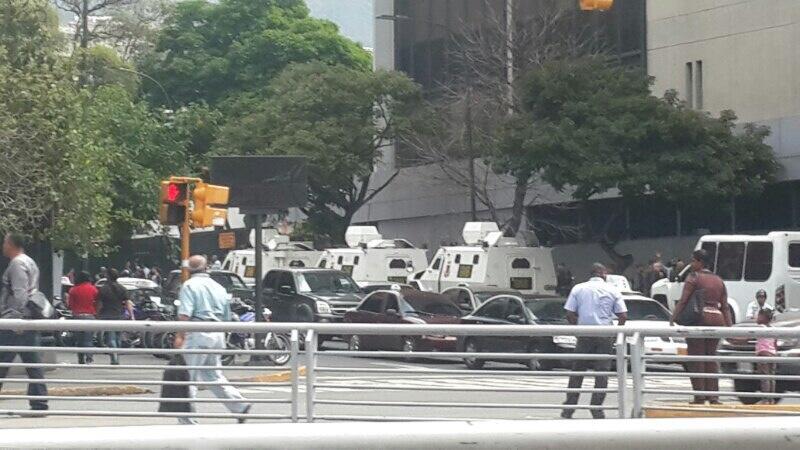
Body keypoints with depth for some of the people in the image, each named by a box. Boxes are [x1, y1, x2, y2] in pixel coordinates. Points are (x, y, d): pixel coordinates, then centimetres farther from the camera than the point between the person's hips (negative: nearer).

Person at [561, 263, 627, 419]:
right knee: (602, 372, 3)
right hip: (606, 336, -1)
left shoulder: (578, 289, 3)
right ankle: (597, 409, -2)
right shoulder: (613, 290, 2)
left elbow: (569, 314, -2)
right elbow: (623, 316, -1)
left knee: (577, 371, 8)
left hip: (584, 335, 1)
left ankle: (568, 408, 7)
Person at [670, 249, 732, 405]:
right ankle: (713, 396, 6)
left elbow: (683, 301, -8)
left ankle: (700, 396, -6)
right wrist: (729, 326, 14)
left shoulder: (694, 278, -1)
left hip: (699, 318, -6)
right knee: (711, 357, 11)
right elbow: (725, 307, 15)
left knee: (696, 357, -2)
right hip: (717, 318, 6)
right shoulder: (719, 281, 18)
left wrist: (672, 319, -10)